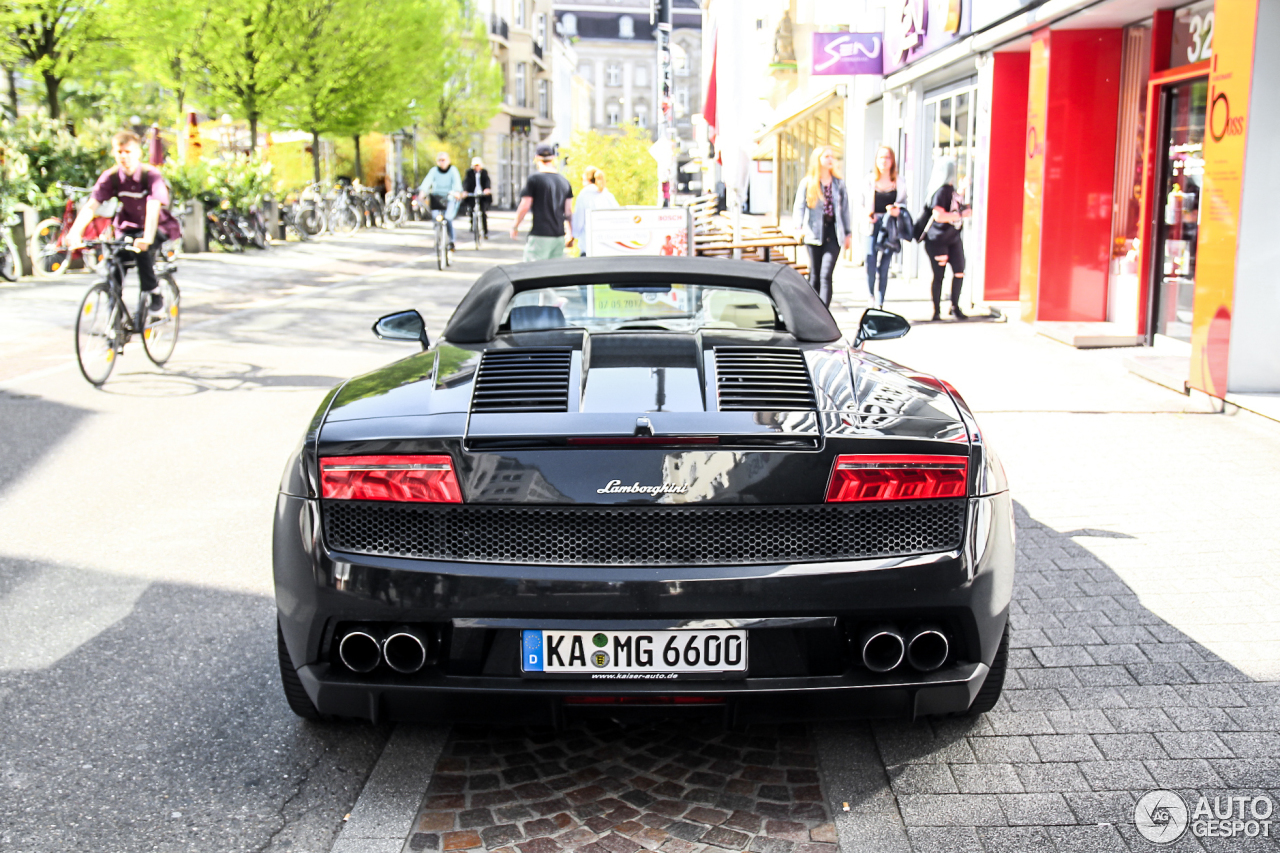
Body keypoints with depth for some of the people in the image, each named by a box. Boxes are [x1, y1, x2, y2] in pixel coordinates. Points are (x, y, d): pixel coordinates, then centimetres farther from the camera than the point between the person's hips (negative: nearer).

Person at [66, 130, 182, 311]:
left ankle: (153, 293, -14)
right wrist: (75, 232, -37)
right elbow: (91, 206, -21)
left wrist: (147, 238, -52)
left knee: (142, 248, -33)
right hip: (129, 227, 4)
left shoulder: (151, 175, -22)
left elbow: (153, 208, -36)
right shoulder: (111, 177, -11)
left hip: (158, 227, -4)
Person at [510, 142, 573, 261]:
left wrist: (515, 227, 6)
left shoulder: (534, 179, -7)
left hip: (540, 235, -6)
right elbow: (569, 212, 11)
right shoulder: (564, 181, 9)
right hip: (559, 235, 6)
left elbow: (524, 207, -7)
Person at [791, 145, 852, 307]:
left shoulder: (839, 183, 10)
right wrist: (799, 227, -18)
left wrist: (848, 233, 14)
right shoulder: (807, 183, 5)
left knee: (826, 275, -13)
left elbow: (844, 207, 15)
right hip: (815, 233, 0)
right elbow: (799, 206, -1)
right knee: (814, 276, 6)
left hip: (833, 233, 0)